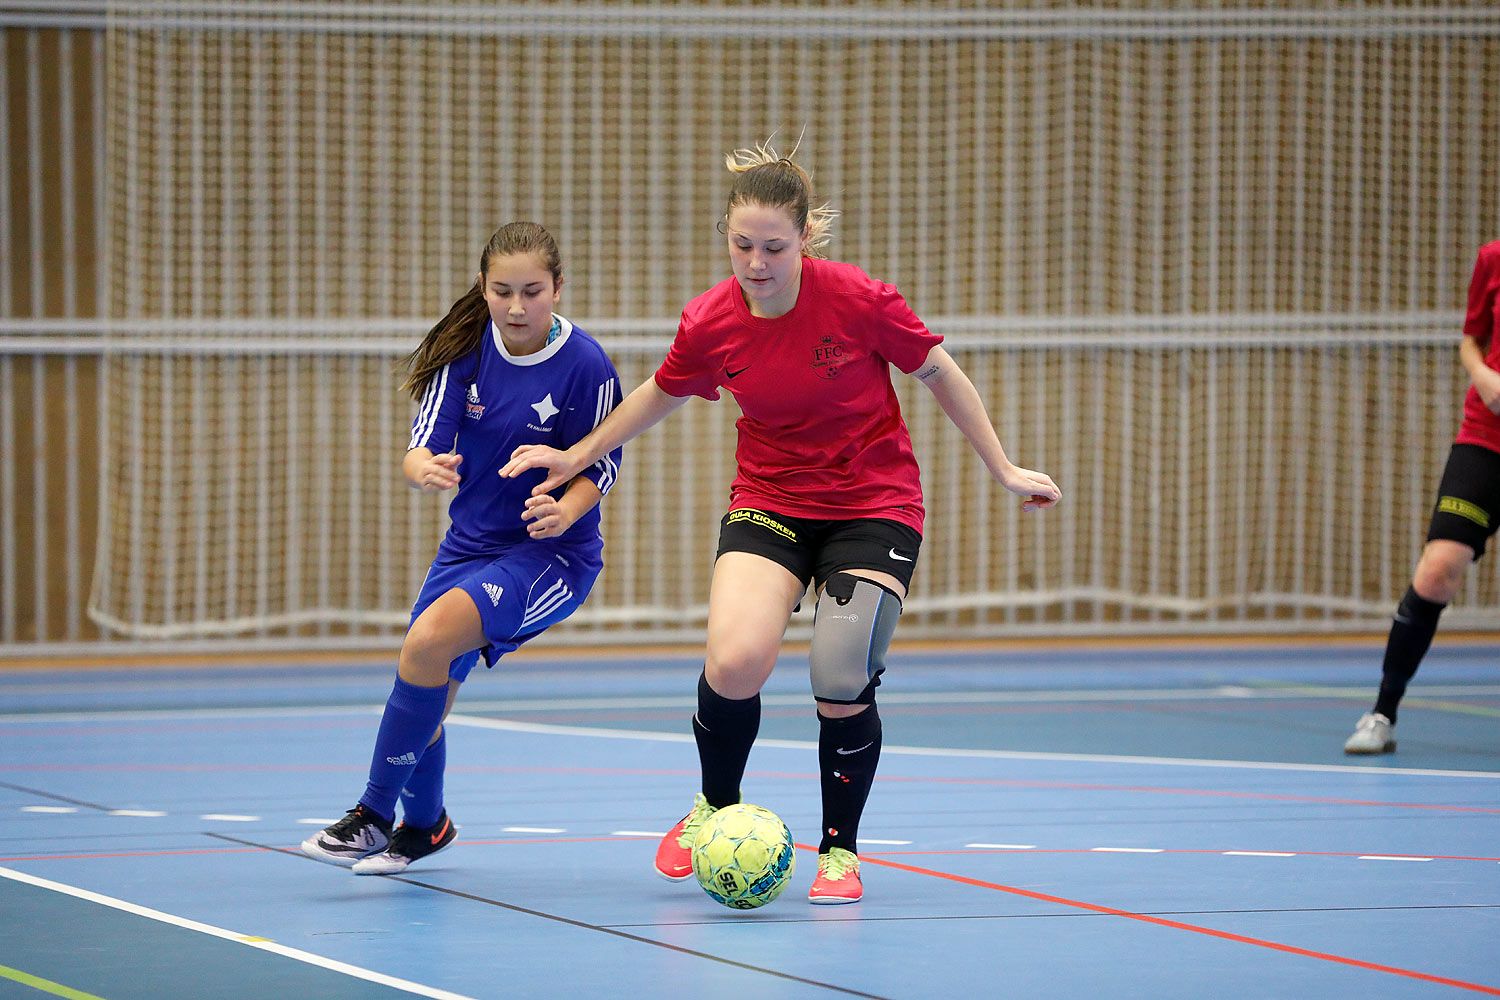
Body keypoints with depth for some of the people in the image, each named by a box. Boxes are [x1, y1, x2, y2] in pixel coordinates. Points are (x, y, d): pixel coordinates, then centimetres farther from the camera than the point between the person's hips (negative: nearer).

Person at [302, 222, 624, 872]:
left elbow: (600, 466, -9)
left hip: (551, 552, -5)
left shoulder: (586, 366, -18)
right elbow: (421, 449, -12)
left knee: (428, 641, -27)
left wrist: (565, 510, -30)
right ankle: (424, 826, 41)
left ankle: (375, 814, -15)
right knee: (425, 697, 9)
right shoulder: (465, 351, -8)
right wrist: (425, 469, -37)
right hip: (469, 544, 5)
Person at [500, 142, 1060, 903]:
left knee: (842, 686, -11)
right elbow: (662, 394, 11)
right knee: (734, 662, -21)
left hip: (875, 509, -2)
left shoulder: (859, 300, -20)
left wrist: (1003, 469, 3)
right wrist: (578, 457, 18)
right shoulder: (710, 323, -12)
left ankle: (839, 848, 16)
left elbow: (939, 373, -3)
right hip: (769, 502, 2)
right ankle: (715, 807, 9)